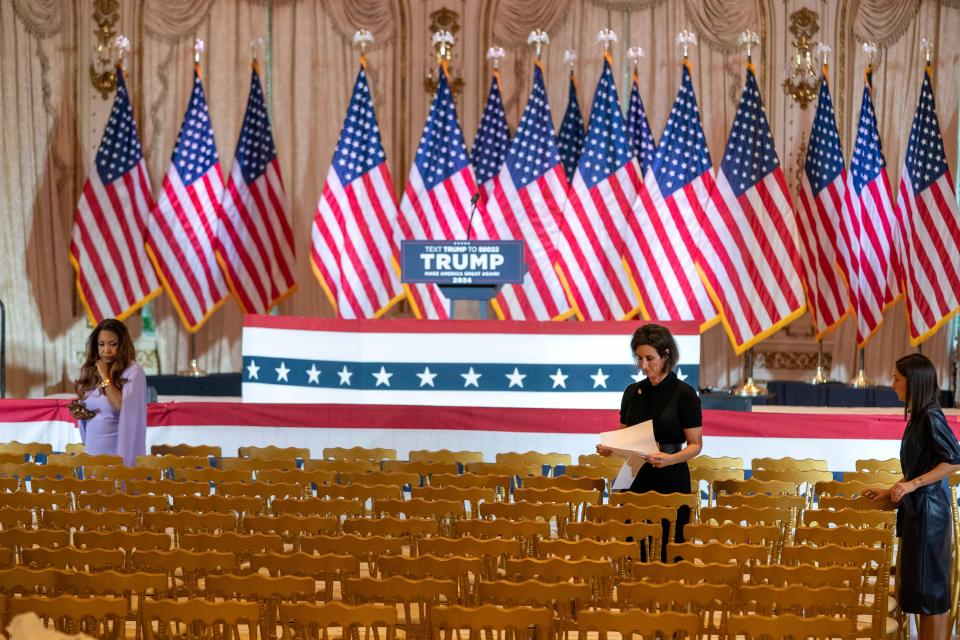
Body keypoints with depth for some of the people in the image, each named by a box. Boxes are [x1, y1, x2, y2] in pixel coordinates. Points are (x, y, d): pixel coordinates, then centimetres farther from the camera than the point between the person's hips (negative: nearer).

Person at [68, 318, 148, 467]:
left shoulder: (133, 371, -11)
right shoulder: (91, 371, 8)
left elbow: (123, 408, -23)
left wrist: (106, 378, -15)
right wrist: (79, 413, -2)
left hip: (118, 450, -6)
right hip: (92, 449, 6)